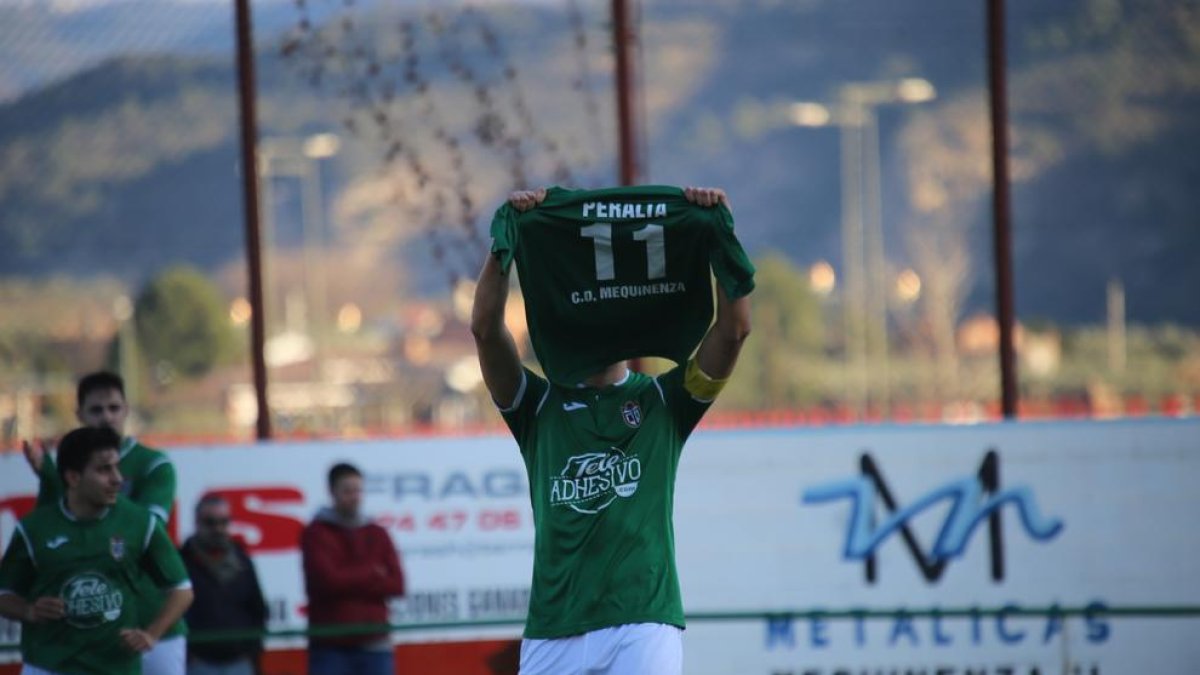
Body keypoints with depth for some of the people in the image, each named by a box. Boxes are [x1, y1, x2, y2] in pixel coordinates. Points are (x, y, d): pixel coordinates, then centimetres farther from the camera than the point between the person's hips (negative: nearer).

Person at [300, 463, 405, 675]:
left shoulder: (377, 535, 11)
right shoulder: (316, 534, -1)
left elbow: (396, 584, 1)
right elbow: (328, 580, -15)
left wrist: (350, 582, -8)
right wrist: (372, 574, -3)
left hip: (374, 644, 4)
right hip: (330, 647, -4)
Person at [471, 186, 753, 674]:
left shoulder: (662, 399, 12)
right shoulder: (541, 403, 14)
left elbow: (733, 329, 0)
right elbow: (485, 328, 0)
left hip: (645, 621, -2)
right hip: (553, 629, 2)